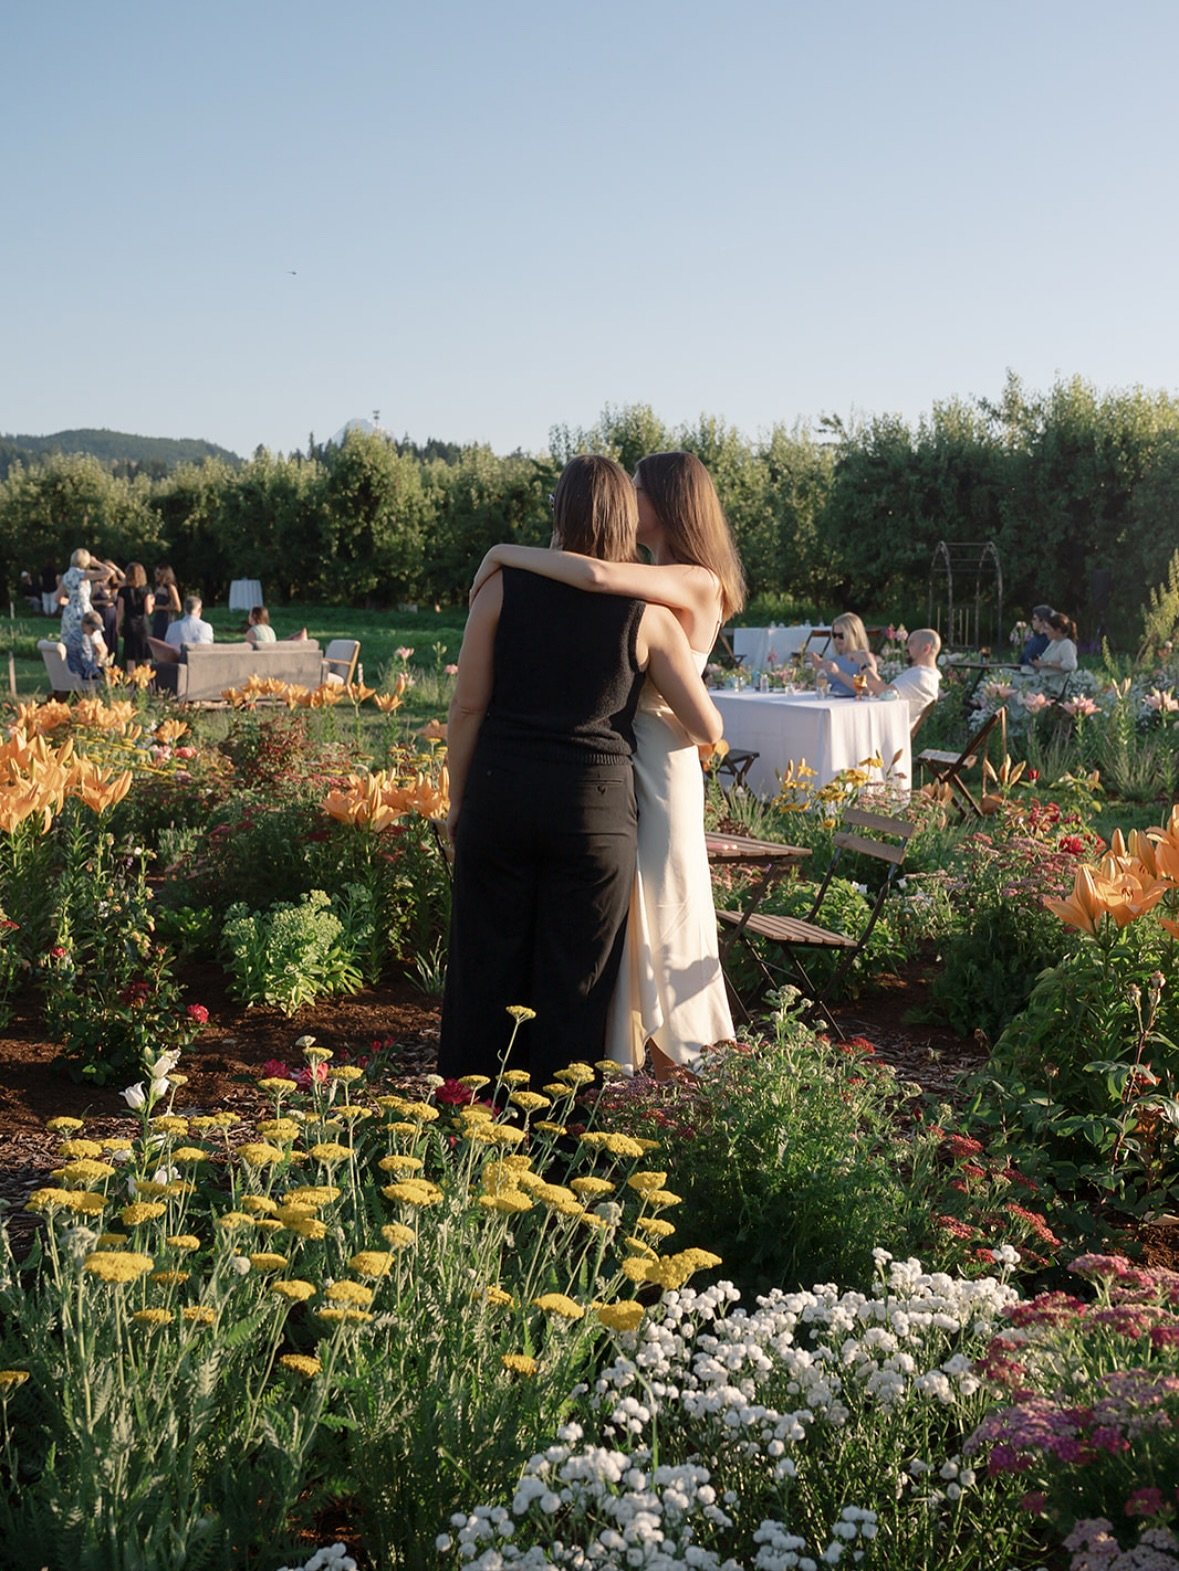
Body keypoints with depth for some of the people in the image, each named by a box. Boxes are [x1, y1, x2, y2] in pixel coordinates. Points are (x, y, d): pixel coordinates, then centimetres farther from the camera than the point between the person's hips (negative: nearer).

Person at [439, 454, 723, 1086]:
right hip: (596, 807, -1)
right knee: (573, 985, 8)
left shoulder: (505, 586, 0)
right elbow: (708, 729, 4)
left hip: (500, 796, 1)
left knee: (486, 968, 10)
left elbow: (468, 707, 1)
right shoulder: (648, 615, 0)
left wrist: (459, 803, 11)